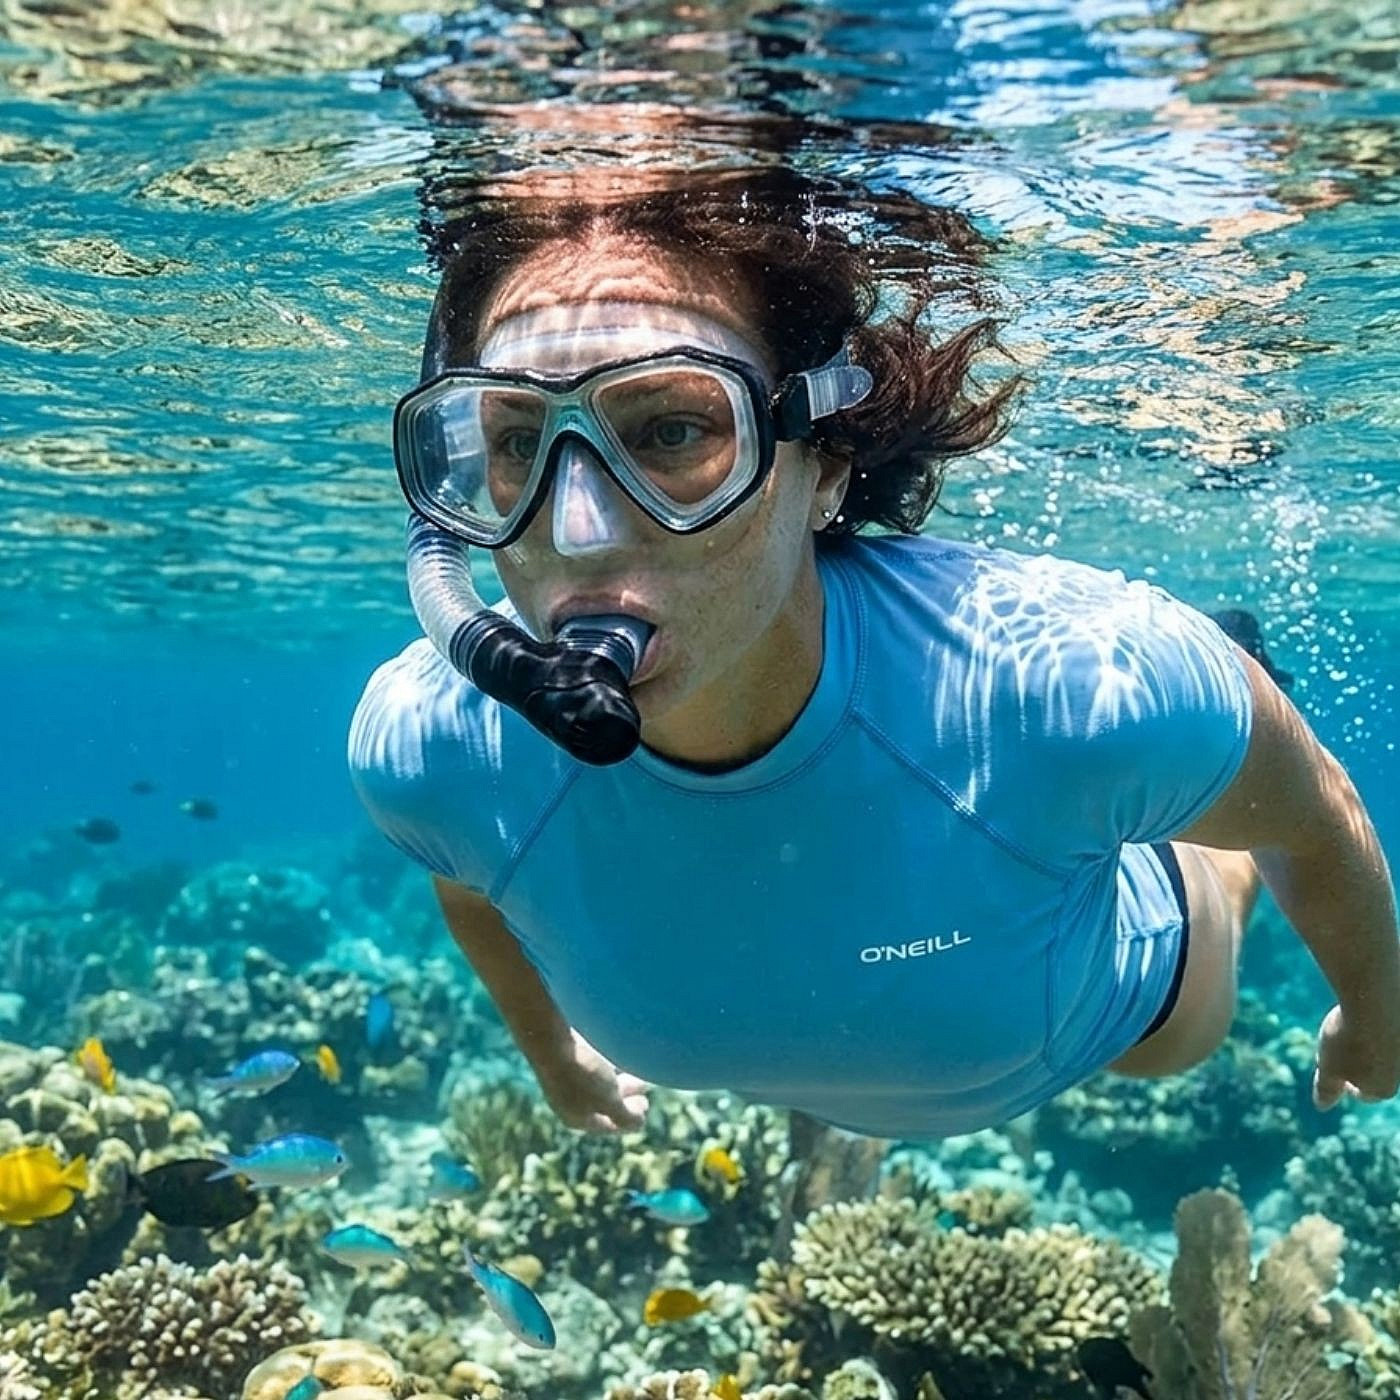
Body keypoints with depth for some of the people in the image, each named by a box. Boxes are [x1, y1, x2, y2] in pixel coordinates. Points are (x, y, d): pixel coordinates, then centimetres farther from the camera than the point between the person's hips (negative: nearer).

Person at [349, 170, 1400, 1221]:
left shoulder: (1085, 686, -46)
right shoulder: (426, 746, -38)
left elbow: (1314, 818, -21)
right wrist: (547, 1044, 10)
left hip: (1104, 1014, -2)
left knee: (1177, 1037, 35)